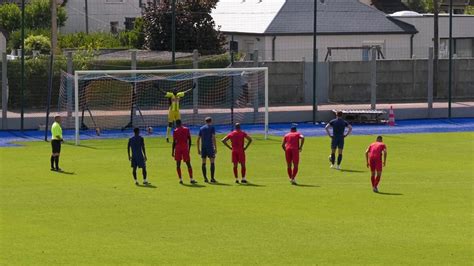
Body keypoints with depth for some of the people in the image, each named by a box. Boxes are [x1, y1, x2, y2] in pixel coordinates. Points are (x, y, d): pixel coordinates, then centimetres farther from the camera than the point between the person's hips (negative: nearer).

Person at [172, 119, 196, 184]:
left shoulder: (175, 131, -2)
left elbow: (174, 142, -5)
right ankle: (191, 179, 0)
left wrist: (172, 151, 0)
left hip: (178, 148, -2)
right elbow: (189, 140, 5)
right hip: (185, 148, 2)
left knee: (178, 164, 6)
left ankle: (180, 179, 0)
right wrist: (189, 149, 15)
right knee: (188, 164, 5)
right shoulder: (186, 129, 5)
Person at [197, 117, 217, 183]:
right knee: (212, 162, -2)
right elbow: (213, 138, -11)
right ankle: (212, 178, -9)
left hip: (203, 147, 4)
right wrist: (215, 148, -11)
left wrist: (198, 149, 15)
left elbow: (198, 139, 12)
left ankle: (205, 178, 5)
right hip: (210, 147, -4)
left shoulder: (201, 128, 14)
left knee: (204, 163, 7)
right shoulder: (212, 128, 0)